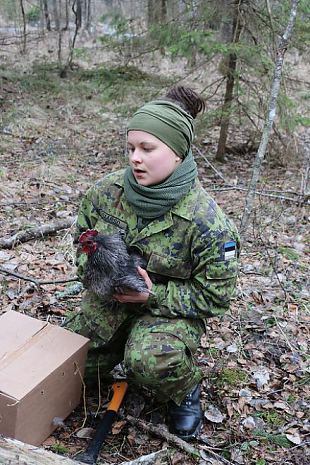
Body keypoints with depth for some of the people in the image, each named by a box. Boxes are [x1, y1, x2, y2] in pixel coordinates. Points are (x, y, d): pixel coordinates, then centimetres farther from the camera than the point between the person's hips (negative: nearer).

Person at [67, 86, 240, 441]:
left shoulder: (206, 221, -27)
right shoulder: (106, 191, -13)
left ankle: (186, 391, 2)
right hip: (109, 299, 5)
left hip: (172, 307, -5)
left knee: (151, 362, -34)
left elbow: (214, 296, -18)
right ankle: (127, 342, 38)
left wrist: (152, 296, -27)